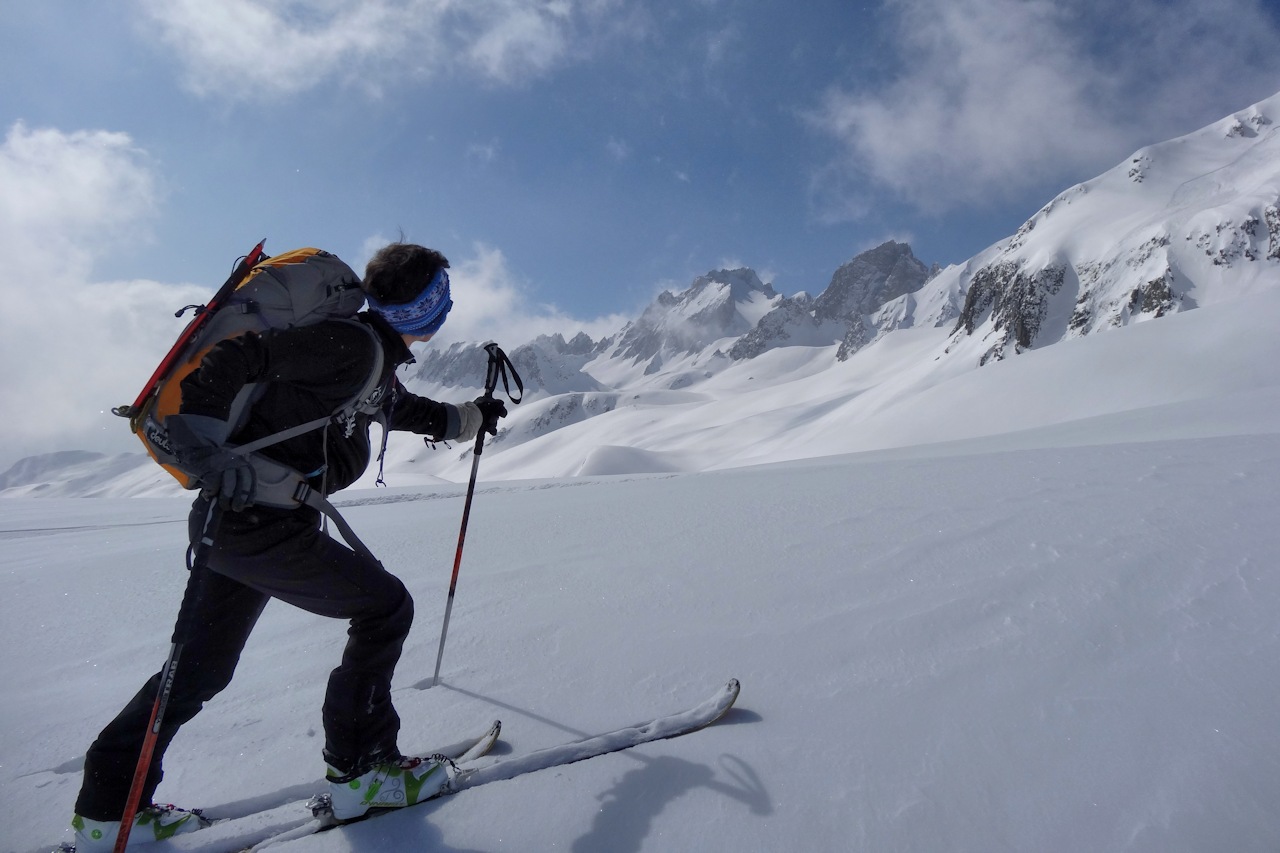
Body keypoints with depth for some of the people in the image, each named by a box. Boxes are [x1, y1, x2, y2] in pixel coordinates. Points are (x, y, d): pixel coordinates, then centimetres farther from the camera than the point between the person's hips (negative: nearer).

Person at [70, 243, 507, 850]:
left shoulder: (372, 358, 15)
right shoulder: (353, 347, -17)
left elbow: (403, 408, 34)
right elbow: (241, 354, -22)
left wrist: (468, 418, 40)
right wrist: (203, 440, -27)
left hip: (231, 515, 10)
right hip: (260, 521, -10)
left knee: (198, 671, 19)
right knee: (385, 606, 2)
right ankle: (359, 771, 12)